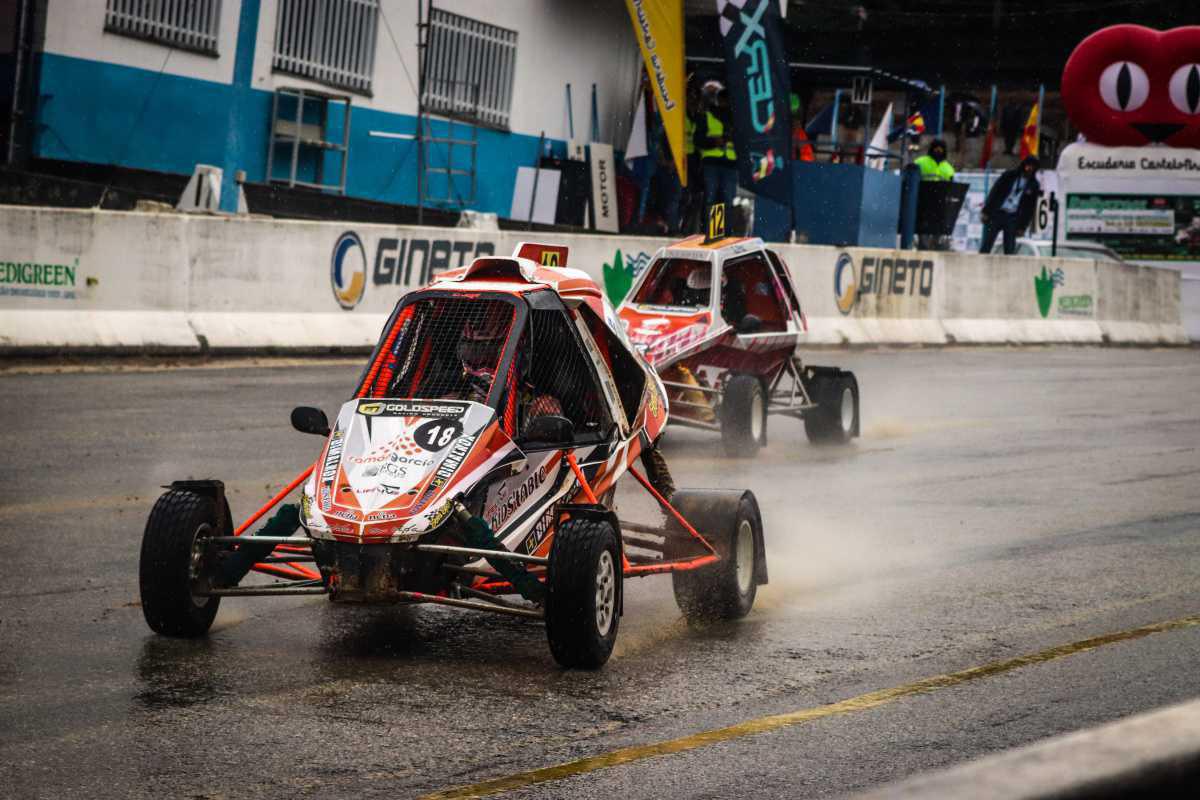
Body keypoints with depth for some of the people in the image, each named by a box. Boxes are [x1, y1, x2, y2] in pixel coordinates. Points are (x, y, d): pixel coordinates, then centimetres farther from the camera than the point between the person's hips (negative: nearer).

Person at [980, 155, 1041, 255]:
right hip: (996, 213, -1)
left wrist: (1022, 226, 2)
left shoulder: (1033, 185, 6)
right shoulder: (1010, 175, 2)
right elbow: (994, 192, 0)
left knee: (1009, 250, -2)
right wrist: (986, 212, -6)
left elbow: (1030, 208, 8)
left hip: (1013, 218, 1)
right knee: (985, 247, -2)